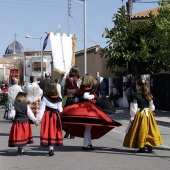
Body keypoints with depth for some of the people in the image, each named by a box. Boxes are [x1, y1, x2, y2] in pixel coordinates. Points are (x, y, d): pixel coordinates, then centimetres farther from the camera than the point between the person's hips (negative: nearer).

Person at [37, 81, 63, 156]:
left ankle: (50, 148, -5)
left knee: (48, 131, 3)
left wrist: (39, 118, -5)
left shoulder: (45, 98, -7)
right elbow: (60, 109, 2)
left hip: (47, 116, -2)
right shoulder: (58, 99, -2)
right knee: (54, 131, 12)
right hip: (56, 116, 2)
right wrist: (61, 109, 25)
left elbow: (42, 109, -8)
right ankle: (52, 146, 14)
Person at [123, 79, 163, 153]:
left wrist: (132, 117, -6)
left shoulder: (136, 96, -13)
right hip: (148, 115, 5)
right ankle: (149, 145, 8)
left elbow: (133, 108, -12)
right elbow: (152, 107, 9)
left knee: (141, 131, 4)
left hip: (139, 115, -4)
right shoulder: (149, 95, 2)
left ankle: (142, 147, 6)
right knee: (149, 131, 12)